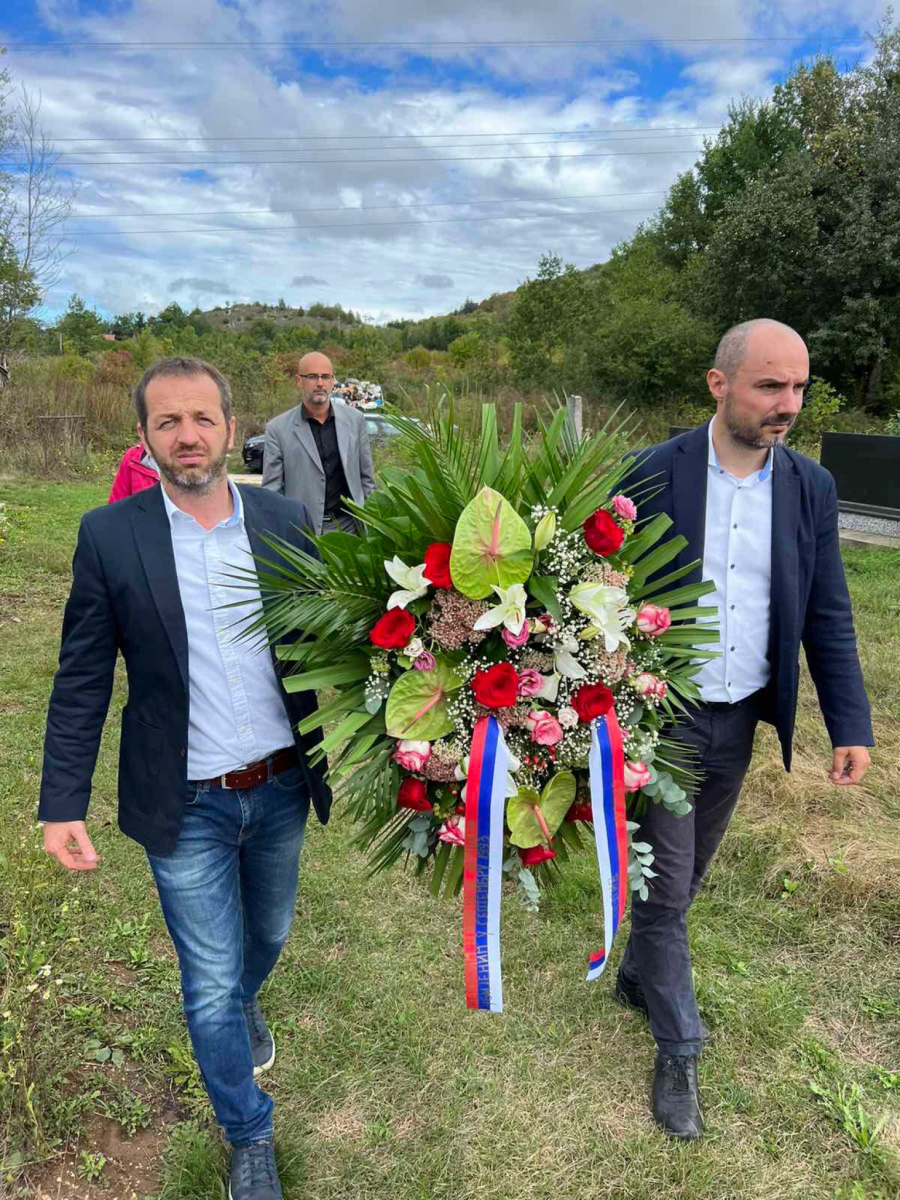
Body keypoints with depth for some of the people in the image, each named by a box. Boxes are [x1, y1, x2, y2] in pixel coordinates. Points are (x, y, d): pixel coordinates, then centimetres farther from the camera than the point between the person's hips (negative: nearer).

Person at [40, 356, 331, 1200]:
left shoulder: (286, 521, -5)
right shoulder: (109, 536, -10)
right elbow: (81, 681, -6)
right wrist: (62, 804, -7)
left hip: (281, 789, 3)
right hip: (185, 809, -2)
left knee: (265, 939, 26)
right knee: (211, 982, 11)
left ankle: (240, 1006, 61)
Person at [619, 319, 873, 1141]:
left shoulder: (811, 487, -2)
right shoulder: (652, 476, -13)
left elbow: (827, 616, 2)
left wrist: (851, 725, -2)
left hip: (740, 719, 4)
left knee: (686, 874, 20)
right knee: (664, 883, 6)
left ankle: (639, 974, 46)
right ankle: (679, 1049, 26)